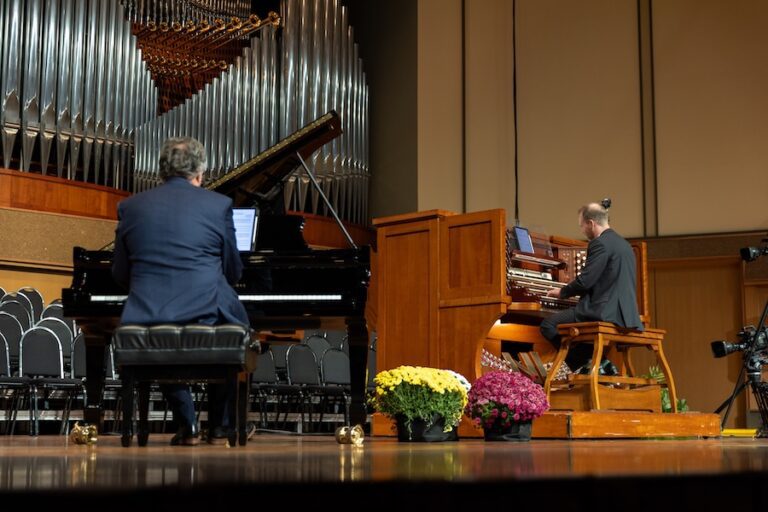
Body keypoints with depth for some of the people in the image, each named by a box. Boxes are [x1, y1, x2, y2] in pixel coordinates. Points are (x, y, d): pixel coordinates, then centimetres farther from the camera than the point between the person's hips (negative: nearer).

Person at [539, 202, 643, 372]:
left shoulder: (600, 244, -10)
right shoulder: (624, 244, 19)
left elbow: (585, 281, -15)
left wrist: (562, 292, 3)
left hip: (606, 312, -10)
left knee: (548, 325, -9)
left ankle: (587, 364, -8)